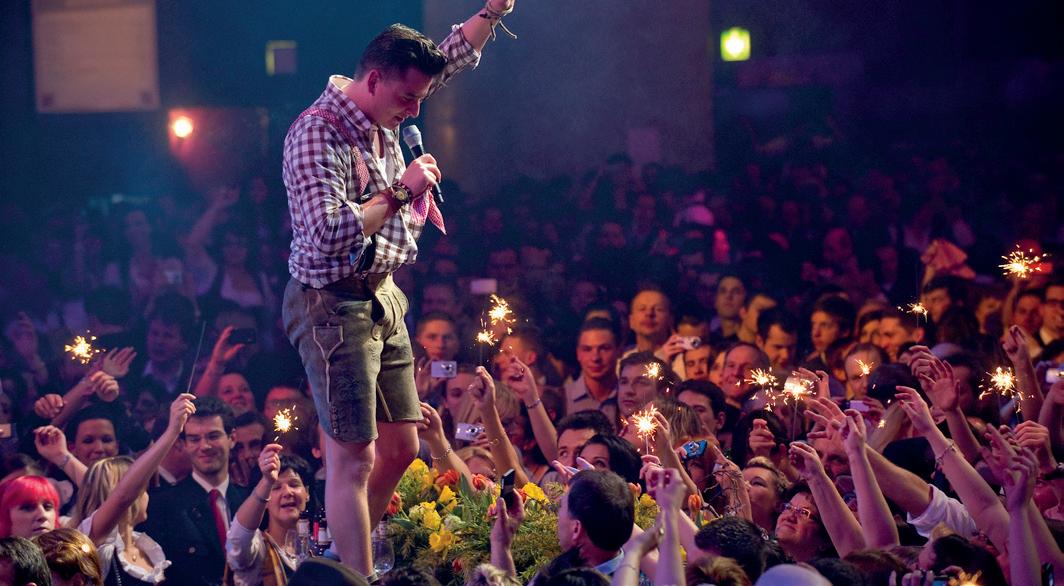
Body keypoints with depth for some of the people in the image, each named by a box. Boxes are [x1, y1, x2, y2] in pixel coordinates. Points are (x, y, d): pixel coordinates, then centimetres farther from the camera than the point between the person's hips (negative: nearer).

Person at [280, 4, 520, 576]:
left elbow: (452, 56, 22)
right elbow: (328, 234, -31)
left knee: (400, 447, 13)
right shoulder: (317, 134, -20)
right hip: (335, 306, -9)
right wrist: (398, 191, -23)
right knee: (354, 459, -8)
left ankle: (343, 560, 27)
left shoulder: (381, 116, 6)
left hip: (381, 298, 9)